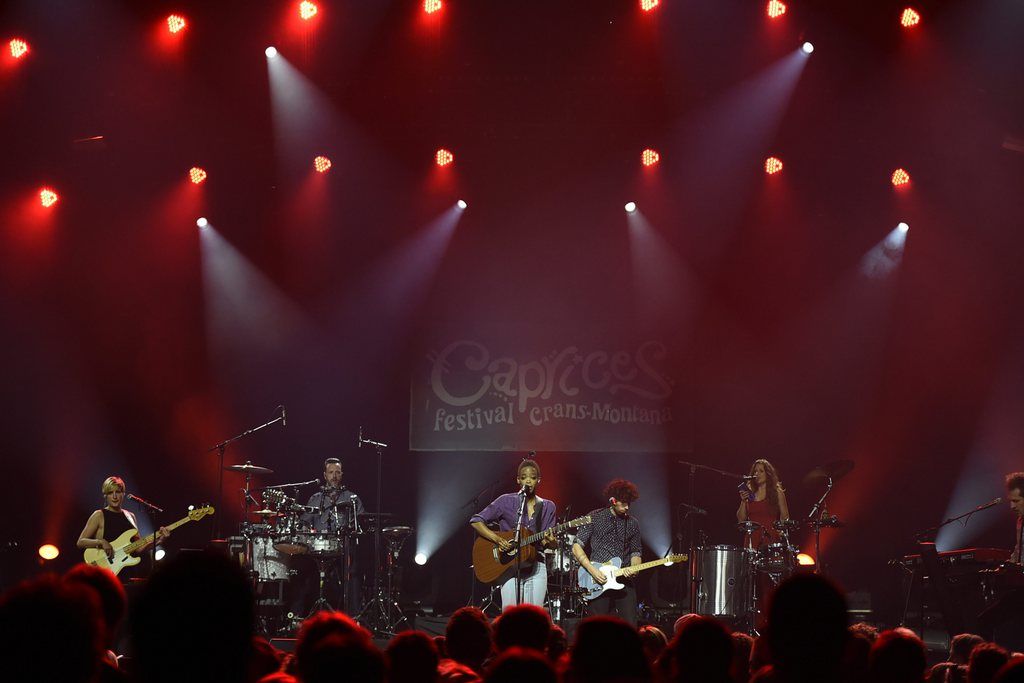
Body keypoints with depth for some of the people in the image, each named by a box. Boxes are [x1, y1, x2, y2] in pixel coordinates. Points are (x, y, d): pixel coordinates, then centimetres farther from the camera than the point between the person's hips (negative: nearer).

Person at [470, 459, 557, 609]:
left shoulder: (547, 507, 10)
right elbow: (475, 521, -1)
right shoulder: (506, 501, 1)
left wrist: (549, 541, -15)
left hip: (536, 567, 2)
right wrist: (497, 539, -14)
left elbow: (552, 544, 9)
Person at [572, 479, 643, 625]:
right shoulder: (594, 518, 0)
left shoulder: (633, 524, 10)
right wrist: (593, 570, -13)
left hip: (624, 581, 2)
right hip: (597, 582, -2)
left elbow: (635, 552, 16)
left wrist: (633, 568, -7)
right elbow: (576, 547, -3)